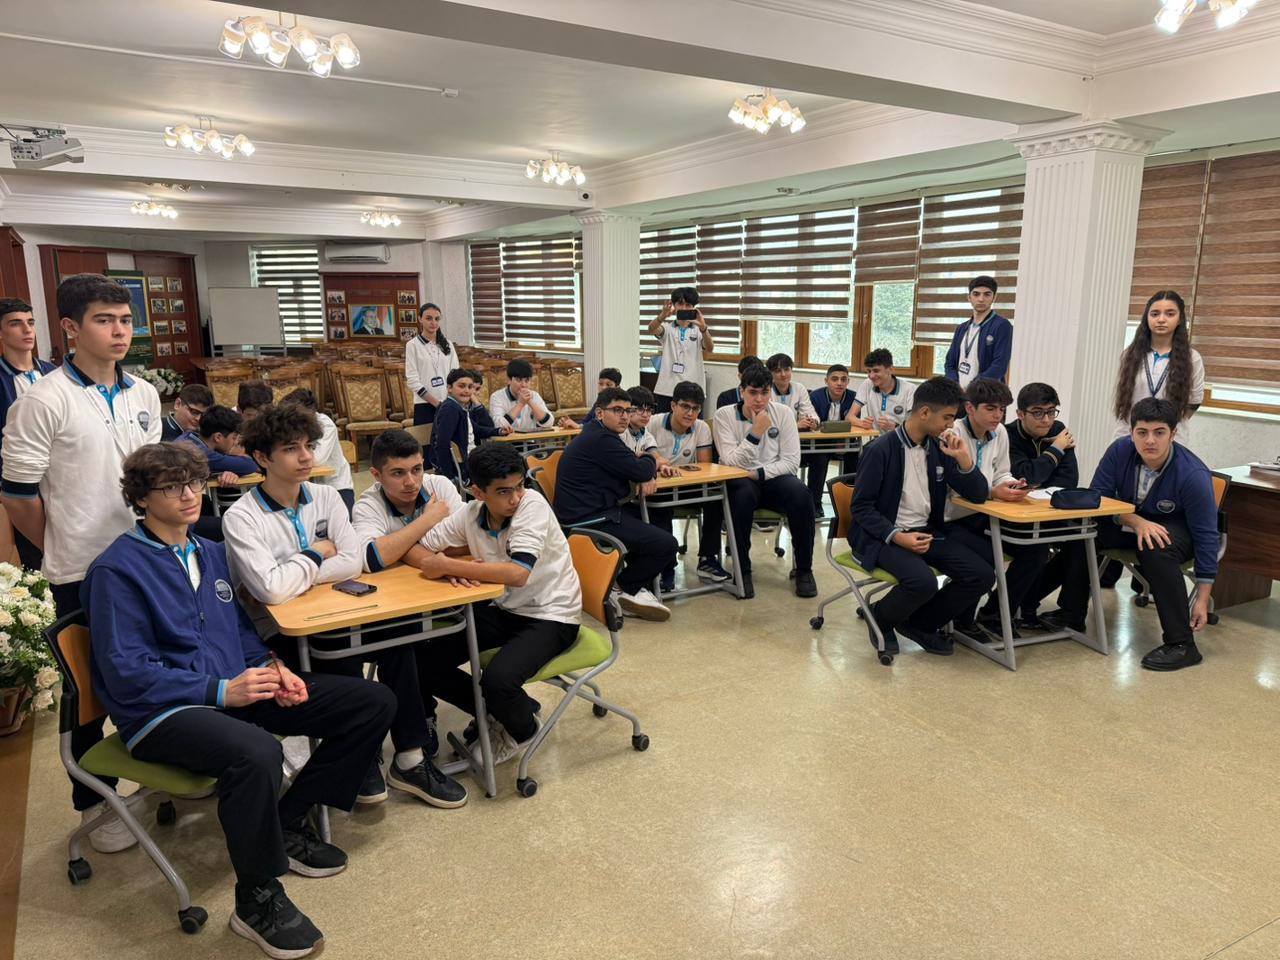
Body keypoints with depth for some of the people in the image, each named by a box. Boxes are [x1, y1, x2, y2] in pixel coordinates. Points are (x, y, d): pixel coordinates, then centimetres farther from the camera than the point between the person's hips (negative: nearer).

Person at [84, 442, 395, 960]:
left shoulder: (212, 553, 14)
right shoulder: (117, 569, -8)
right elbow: (126, 673, -14)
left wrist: (272, 666, 0)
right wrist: (221, 690, -22)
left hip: (234, 690, 8)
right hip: (161, 712, -7)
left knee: (373, 702, -3)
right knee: (256, 752, -41)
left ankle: (288, 821, 7)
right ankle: (257, 898, -15)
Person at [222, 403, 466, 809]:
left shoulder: (326, 497, 2)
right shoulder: (241, 517, -14)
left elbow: (353, 562, -8)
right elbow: (271, 590, -27)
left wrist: (292, 577, -17)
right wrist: (317, 554, -11)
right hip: (276, 634, -4)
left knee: (395, 640, -20)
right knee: (343, 667, -29)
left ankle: (411, 759, -7)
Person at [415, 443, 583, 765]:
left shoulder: (533, 504, -23)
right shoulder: (471, 513, -7)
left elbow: (518, 573, -35)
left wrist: (447, 565, -30)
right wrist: (453, 569, -24)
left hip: (550, 615, -6)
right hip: (502, 609, 6)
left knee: (497, 679, -29)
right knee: (428, 661, -5)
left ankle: (523, 728, 7)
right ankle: (496, 714, 18)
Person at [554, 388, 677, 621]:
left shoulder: (598, 435, 16)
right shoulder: (600, 440, -17)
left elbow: (633, 467, 19)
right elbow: (640, 470, -18)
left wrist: (649, 475, -4)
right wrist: (651, 460, 6)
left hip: (596, 512, 12)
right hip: (590, 522, -11)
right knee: (666, 544, -15)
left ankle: (635, 585, 22)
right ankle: (624, 590, 7)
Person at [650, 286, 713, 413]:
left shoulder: (698, 330, 7)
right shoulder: (667, 328, 9)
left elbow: (709, 349, -11)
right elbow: (651, 330, -13)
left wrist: (703, 328, -31)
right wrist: (662, 316, -36)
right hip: (666, 389, 1)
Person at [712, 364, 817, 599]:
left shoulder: (783, 413, 1)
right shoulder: (724, 416, -5)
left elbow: (791, 461, -4)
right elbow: (731, 462, -14)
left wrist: (758, 473, -16)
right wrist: (755, 433, -23)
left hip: (774, 478, 2)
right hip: (740, 482, -2)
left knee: (799, 491, -30)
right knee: (743, 492, -37)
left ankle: (804, 569, -13)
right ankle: (742, 570, -21)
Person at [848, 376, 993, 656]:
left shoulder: (938, 448, 6)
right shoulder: (881, 449, -12)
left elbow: (977, 494, 8)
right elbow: (861, 507, -11)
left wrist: (964, 458, -9)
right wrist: (897, 537, -23)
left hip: (926, 531, 7)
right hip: (883, 536, -7)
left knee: (982, 575, -10)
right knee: (923, 582, -32)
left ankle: (919, 623, 9)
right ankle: (881, 617, 1)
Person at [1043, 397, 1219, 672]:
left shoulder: (1193, 474, -28)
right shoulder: (1120, 451, -19)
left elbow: (1205, 536, -23)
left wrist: (1202, 599, -22)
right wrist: (1136, 521, -33)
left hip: (1177, 529, -4)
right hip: (1132, 522, 5)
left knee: (1156, 549, -37)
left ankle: (1182, 644, -28)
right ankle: (1072, 615, -2)